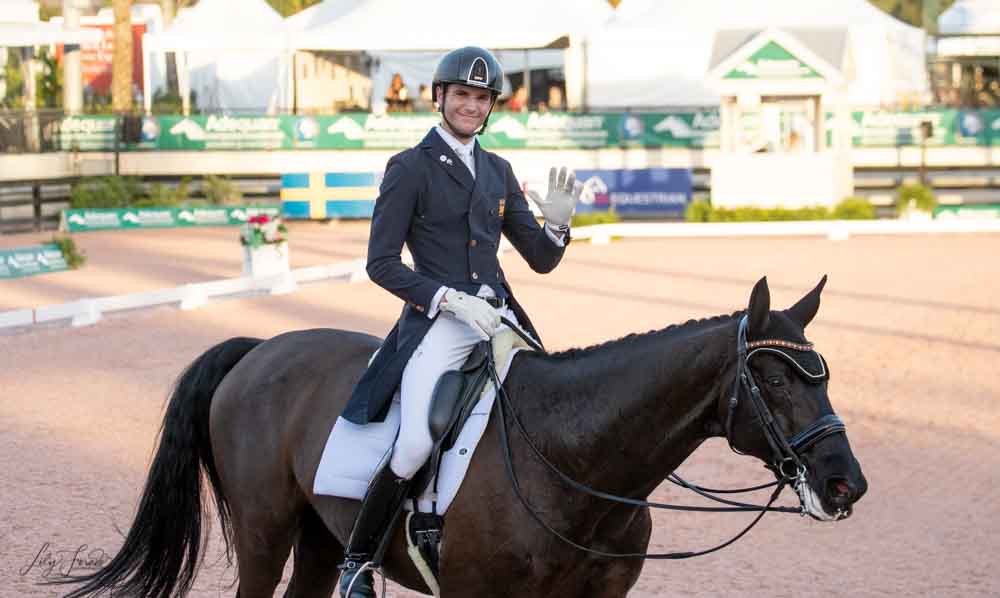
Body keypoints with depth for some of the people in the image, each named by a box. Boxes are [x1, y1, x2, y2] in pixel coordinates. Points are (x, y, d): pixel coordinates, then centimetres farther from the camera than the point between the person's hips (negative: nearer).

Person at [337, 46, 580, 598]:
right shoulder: (410, 168, 0)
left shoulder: (497, 171, 16)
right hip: (437, 320, -6)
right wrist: (452, 299, -15)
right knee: (415, 445, -24)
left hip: (498, 317, 6)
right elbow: (381, 263, -5)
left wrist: (557, 223, -5)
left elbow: (541, 260, 17)